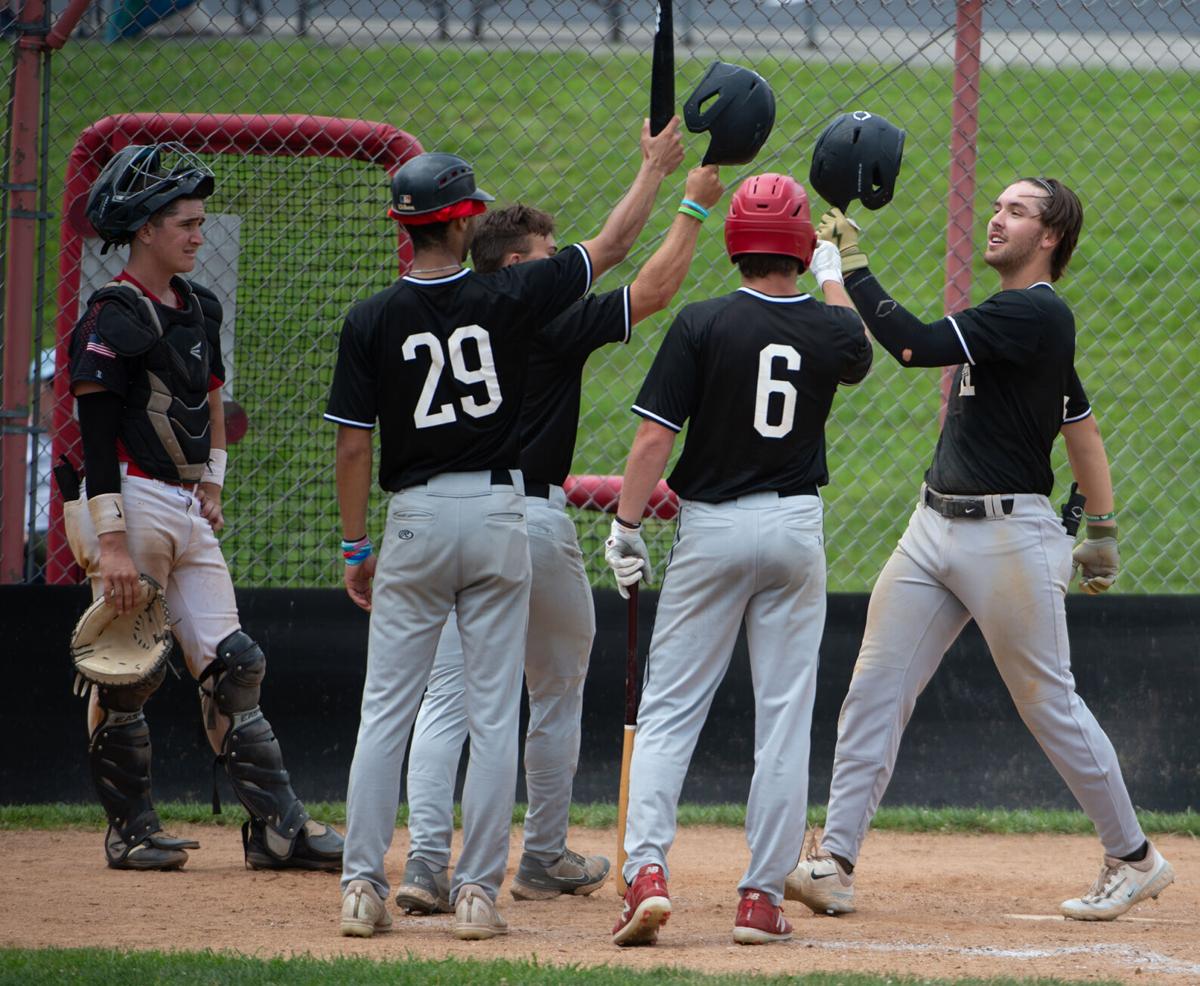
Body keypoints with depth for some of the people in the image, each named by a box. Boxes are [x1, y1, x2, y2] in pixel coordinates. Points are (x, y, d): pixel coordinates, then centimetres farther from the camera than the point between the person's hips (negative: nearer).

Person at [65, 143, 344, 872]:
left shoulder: (199, 308, 13)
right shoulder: (114, 319, -13)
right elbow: (97, 436, -17)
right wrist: (112, 541, -22)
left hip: (190, 511, 8)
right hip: (135, 504, -8)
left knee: (234, 665, 4)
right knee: (129, 676, -1)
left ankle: (278, 825, 4)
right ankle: (132, 831, 7)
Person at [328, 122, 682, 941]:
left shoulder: (372, 321, -6)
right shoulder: (507, 299, -7)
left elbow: (354, 446, -4)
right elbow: (612, 246, 4)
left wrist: (356, 548, 6)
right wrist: (655, 167, 19)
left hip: (415, 519, 0)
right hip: (498, 513, 0)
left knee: (386, 711, 5)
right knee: (493, 713, 4)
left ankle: (363, 884, 0)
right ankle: (479, 891, 2)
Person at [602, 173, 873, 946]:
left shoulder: (703, 326, -10)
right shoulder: (832, 329, -1)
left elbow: (655, 437, -12)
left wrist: (626, 527, -4)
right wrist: (832, 270, 40)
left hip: (711, 530, -2)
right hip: (796, 528, 2)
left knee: (669, 709, 2)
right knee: (784, 716, 5)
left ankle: (647, 869, -13)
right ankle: (763, 896, 5)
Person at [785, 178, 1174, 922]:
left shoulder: (1038, 315, -15)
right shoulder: (1012, 315, 16)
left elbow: (916, 345, -25)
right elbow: (1080, 423, 23)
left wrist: (854, 267, -22)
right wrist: (1102, 526, 25)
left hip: (1009, 537, -9)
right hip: (936, 527, 9)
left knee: (1050, 704, 0)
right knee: (874, 692, 0)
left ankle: (1135, 860, 16)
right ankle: (835, 866, -1)